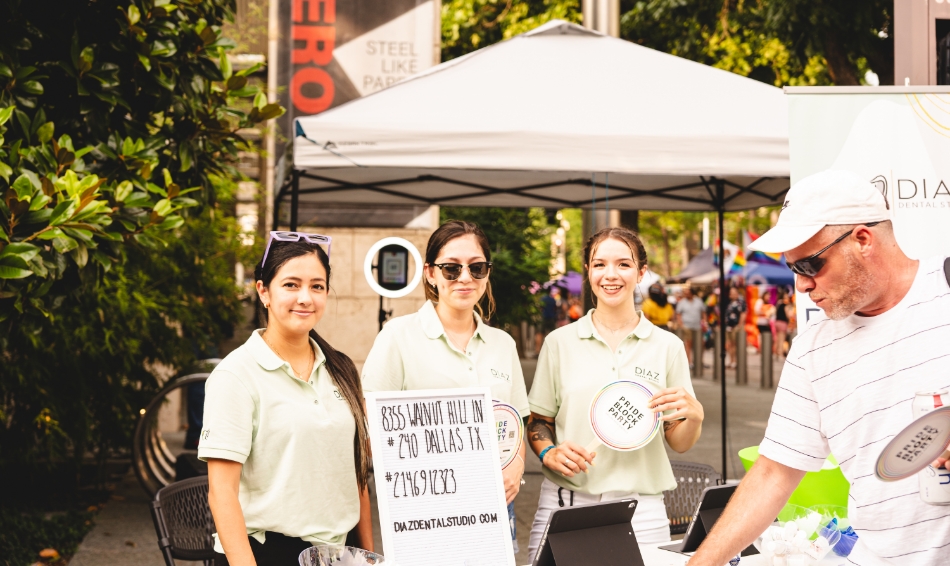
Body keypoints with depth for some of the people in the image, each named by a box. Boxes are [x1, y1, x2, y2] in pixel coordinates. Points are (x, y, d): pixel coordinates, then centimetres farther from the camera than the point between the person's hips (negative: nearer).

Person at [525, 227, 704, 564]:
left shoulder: (667, 347, 5)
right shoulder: (560, 342, 6)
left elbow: (679, 443, 8)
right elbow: (538, 422, 12)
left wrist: (694, 415, -13)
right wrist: (549, 453, -9)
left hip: (641, 510, 0)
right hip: (565, 505, 0)